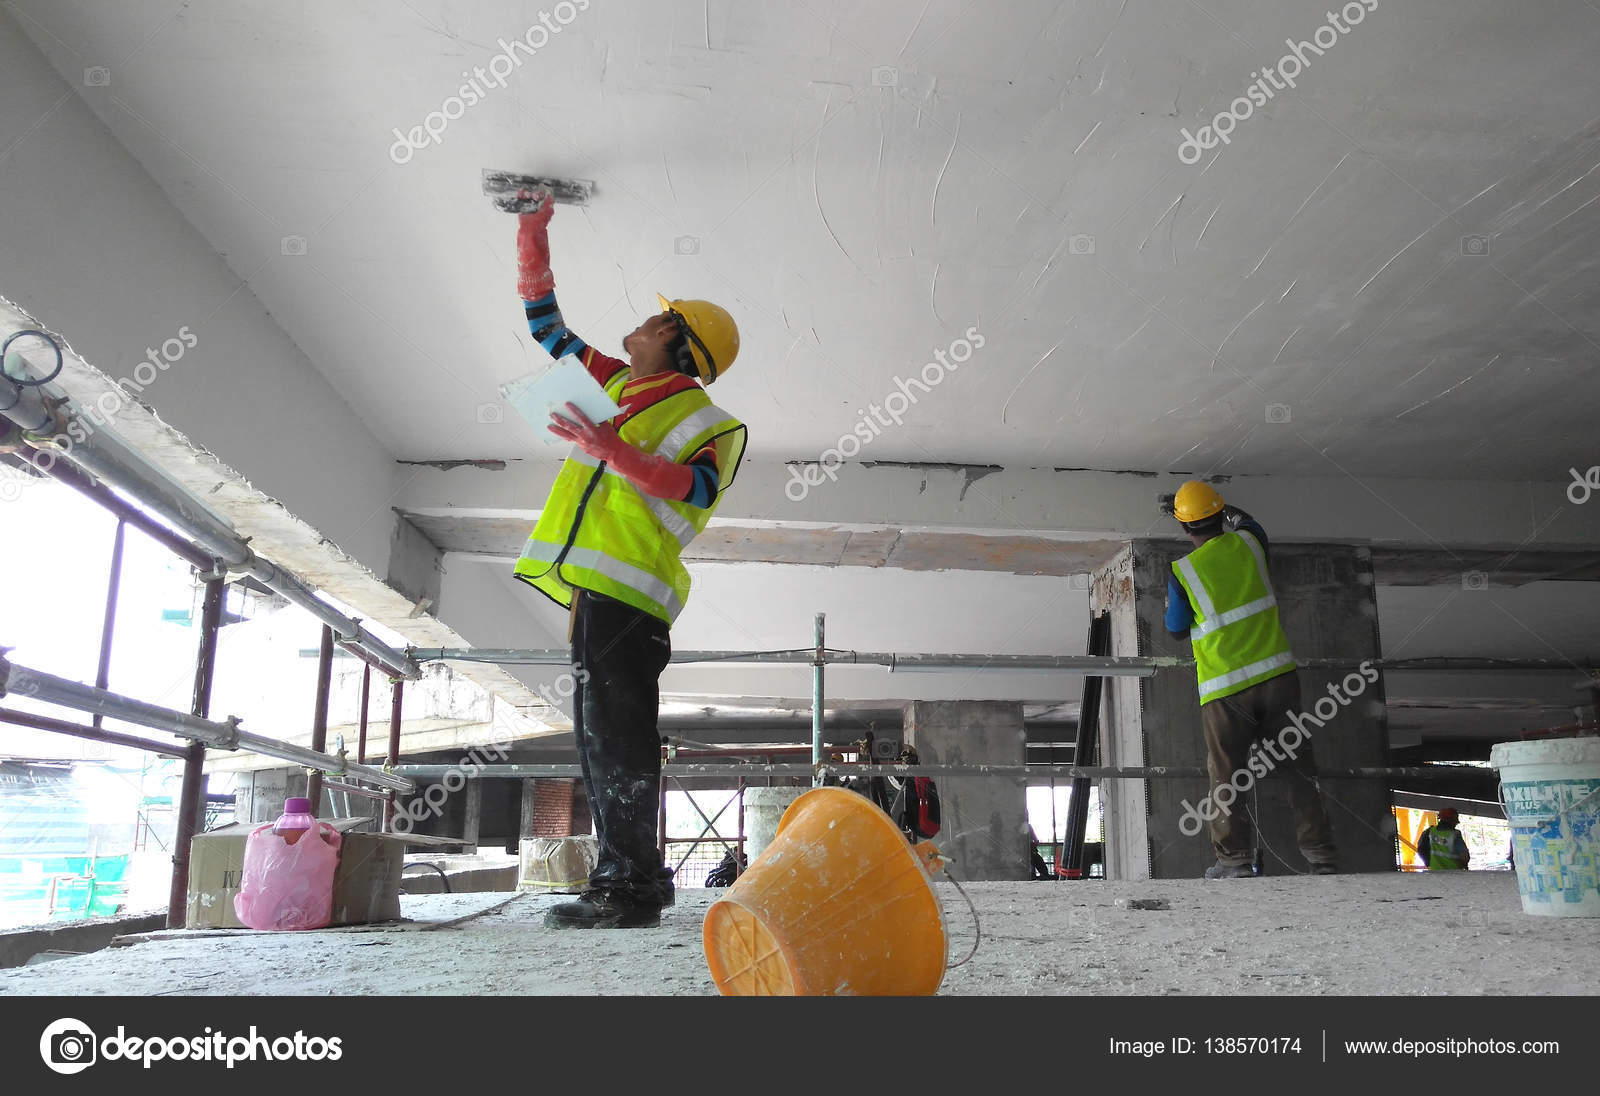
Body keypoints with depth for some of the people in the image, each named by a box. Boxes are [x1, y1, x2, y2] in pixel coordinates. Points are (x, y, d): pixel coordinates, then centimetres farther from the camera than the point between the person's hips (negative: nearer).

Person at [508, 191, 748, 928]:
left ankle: (629, 886, -12)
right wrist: (534, 232, 26)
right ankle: (625, 883, 15)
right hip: (594, 583, 9)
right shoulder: (615, 385, 22)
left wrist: (616, 451, -33)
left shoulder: (703, 419, 0)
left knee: (616, 732, -15)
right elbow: (544, 322, 29)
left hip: (627, 588, -9)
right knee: (601, 736, 9)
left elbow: (694, 487, -20)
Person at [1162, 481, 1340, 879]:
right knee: (1297, 765, 8)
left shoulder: (1182, 571, -5)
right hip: (1276, 674, 3)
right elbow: (1244, 521, 31)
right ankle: (1321, 854, 8)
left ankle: (1235, 857, 1)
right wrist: (1215, 510, 41)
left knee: (1226, 773, 5)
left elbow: (1177, 629, 8)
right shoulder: (1249, 543, 4)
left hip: (1225, 688, -3)